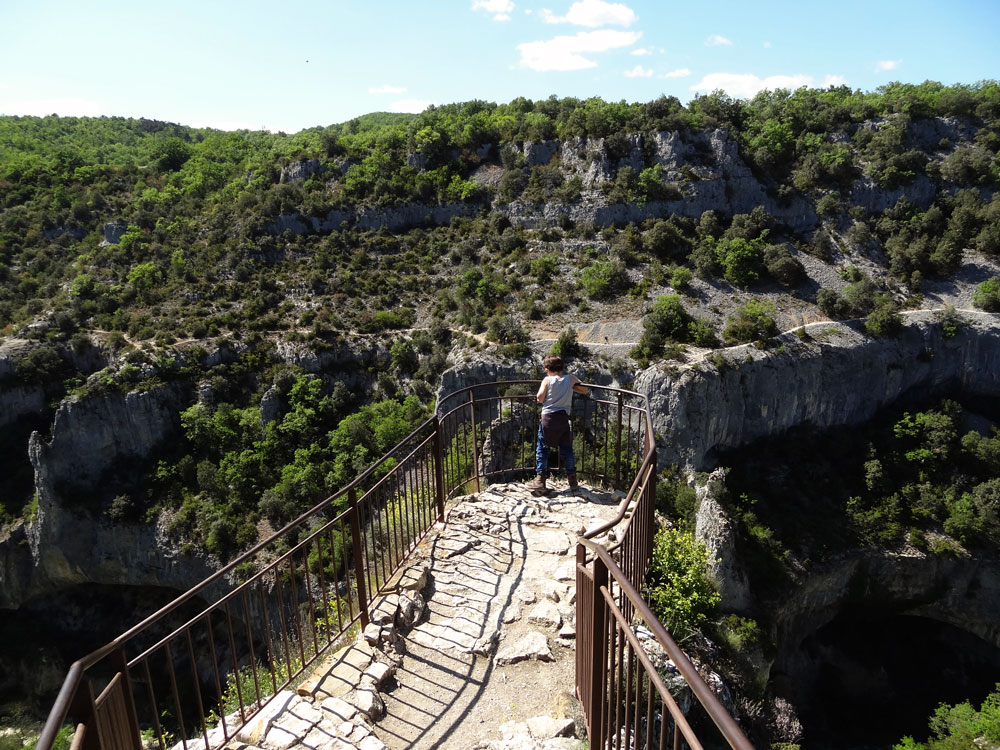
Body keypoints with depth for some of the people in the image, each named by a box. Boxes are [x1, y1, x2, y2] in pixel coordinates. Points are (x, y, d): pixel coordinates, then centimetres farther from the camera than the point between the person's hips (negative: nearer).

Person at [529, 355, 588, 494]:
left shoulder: (547, 380, -2)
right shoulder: (571, 379, 6)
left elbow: (539, 397, -10)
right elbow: (586, 391, 15)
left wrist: (540, 399, 12)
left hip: (548, 417, -2)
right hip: (564, 417, 2)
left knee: (542, 448, 6)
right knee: (567, 448, 11)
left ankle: (540, 479, 6)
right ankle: (572, 479, 14)